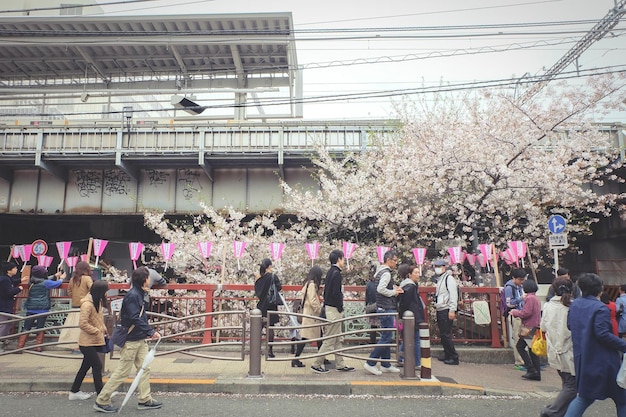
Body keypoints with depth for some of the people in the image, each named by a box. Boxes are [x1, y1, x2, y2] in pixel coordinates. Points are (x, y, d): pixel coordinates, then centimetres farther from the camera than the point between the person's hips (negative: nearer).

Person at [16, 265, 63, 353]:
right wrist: (61, 279, 27)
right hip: (42, 309, -4)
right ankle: (38, 347, 7)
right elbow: (57, 283, 7)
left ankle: (19, 347, 5)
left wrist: (55, 276, 30)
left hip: (31, 309, 4)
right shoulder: (46, 283, -8)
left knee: (26, 328, 6)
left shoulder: (31, 282, 8)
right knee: (40, 328, 4)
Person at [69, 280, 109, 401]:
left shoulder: (98, 302, 8)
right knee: (97, 365, -5)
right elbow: (82, 324, -23)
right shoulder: (87, 304, -21)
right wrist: (97, 331, -18)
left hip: (95, 341, 9)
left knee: (86, 366, 17)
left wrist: (103, 328, 6)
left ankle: (74, 392, 30)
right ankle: (101, 394, 3)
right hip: (87, 342, -9)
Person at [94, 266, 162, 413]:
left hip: (140, 339, 9)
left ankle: (145, 400, 21)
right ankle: (101, 401, 16)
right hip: (130, 340, -9)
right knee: (122, 372, 1)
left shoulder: (141, 294, 8)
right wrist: (151, 331, -24)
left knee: (144, 368, 12)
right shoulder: (132, 295, -20)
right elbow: (135, 319, -26)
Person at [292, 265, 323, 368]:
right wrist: (320, 310, -11)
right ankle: (296, 360, -1)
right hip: (311, 314, -10)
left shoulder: (308, 283, 11)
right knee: (305, 337, -5)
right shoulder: (312, 284, -16)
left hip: (307, 313, 10)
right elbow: (313, 301, -21)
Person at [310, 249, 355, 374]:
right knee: (330, 340, -2)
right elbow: (336, 293, -22)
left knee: (337, 339, 15)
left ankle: (340, 364, 23)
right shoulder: (336, 273, -17)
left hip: (329, 307, 10)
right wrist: (340, 309, -13)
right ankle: (316, 364, 4)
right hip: (334, 309, -10)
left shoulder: (330, 272, 12)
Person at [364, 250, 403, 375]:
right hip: (386, 309, -10)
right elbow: (380, 289, -28)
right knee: (386, 338, -6)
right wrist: (393, 292, -14)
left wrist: (393, 287, 10)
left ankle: (386, 365, 21)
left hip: (385, 309, 10)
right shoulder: (386, 273, -16)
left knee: (387, 337, 14)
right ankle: (370, 363, -3)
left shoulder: (382, 272, 15)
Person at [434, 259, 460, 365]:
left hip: (446, 311, -9)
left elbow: (453, 295, -18)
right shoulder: (439, 279, 19)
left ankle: (454, 357, 1)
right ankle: (447, 354, 23)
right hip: (440, 311, 9)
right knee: (442, 334, 13)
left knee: (446, 334, -7)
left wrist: (452, 310, -22)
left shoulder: (449, 278, -10)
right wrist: (436, 305, 18)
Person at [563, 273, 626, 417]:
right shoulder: (600, 308, -17)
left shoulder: (574, 304, 6)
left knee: (585, 396, 16)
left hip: (582, 359, 7)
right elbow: (603, 334, -23)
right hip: (602, 360, -7)